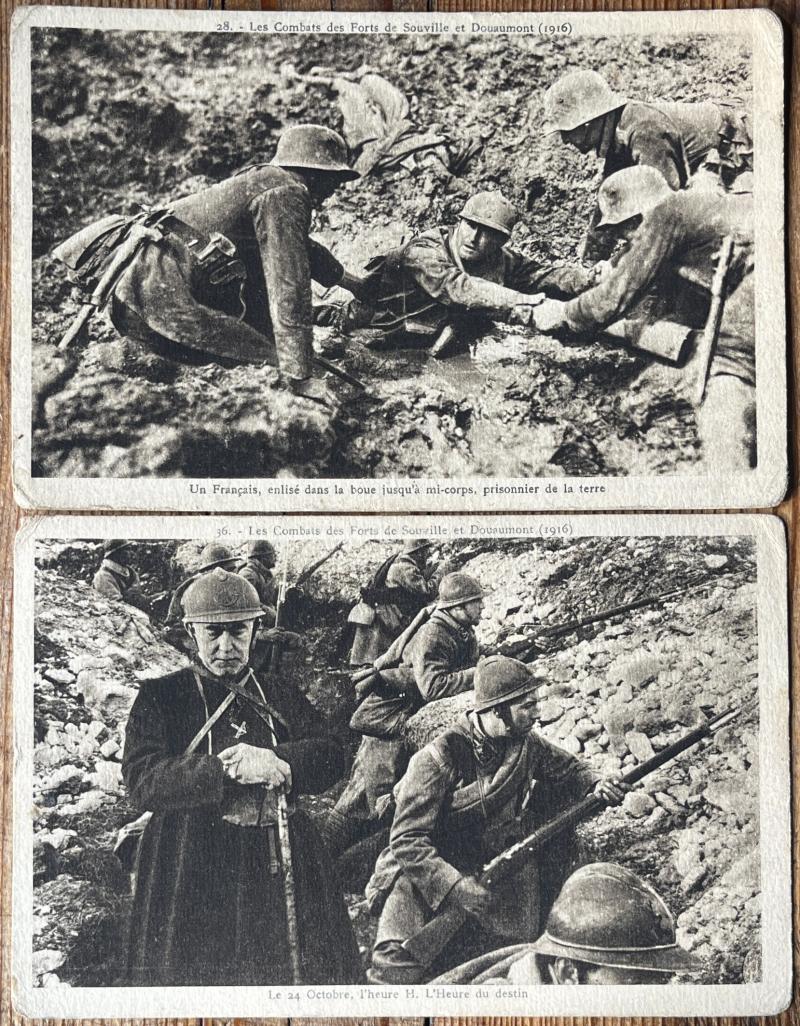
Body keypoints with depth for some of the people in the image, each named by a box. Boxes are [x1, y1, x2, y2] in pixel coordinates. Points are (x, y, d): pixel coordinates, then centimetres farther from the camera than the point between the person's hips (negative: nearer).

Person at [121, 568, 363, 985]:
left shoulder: (283, 696, 14)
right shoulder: (160, 696, 3)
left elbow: (330, 758, 2)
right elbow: (142, 781, -11)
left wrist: (275, 761, -17)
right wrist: (227, 771, -21)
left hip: (282, 865, 3)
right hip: (192, 873, -3)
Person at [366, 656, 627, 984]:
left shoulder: (527, 744, -2)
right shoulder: (437, 758, -20)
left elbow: (567, 769, 17)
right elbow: (407, 842, -22)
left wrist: (596, 786, -5)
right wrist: (459, 888, -32)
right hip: (428, 879, -5)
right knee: (400, 968, -20)